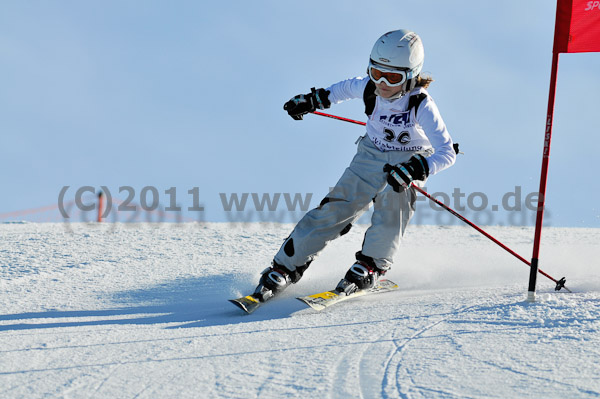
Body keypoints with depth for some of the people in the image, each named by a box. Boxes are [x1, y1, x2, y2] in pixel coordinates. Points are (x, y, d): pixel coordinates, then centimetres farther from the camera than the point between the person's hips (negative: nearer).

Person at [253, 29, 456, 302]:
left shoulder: (421, 106, -30)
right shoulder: (369, 88, -18)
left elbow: (447, 154, -35)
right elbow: (348, 88, 9)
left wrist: (415, 169, -51)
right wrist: (314, 100, 11)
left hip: (410, 161, -3)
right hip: (371, 155, 3)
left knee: (391, 206, -32)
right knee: (335, 209, -9)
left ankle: (370, 268, -14)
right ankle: (284, 269, -5)